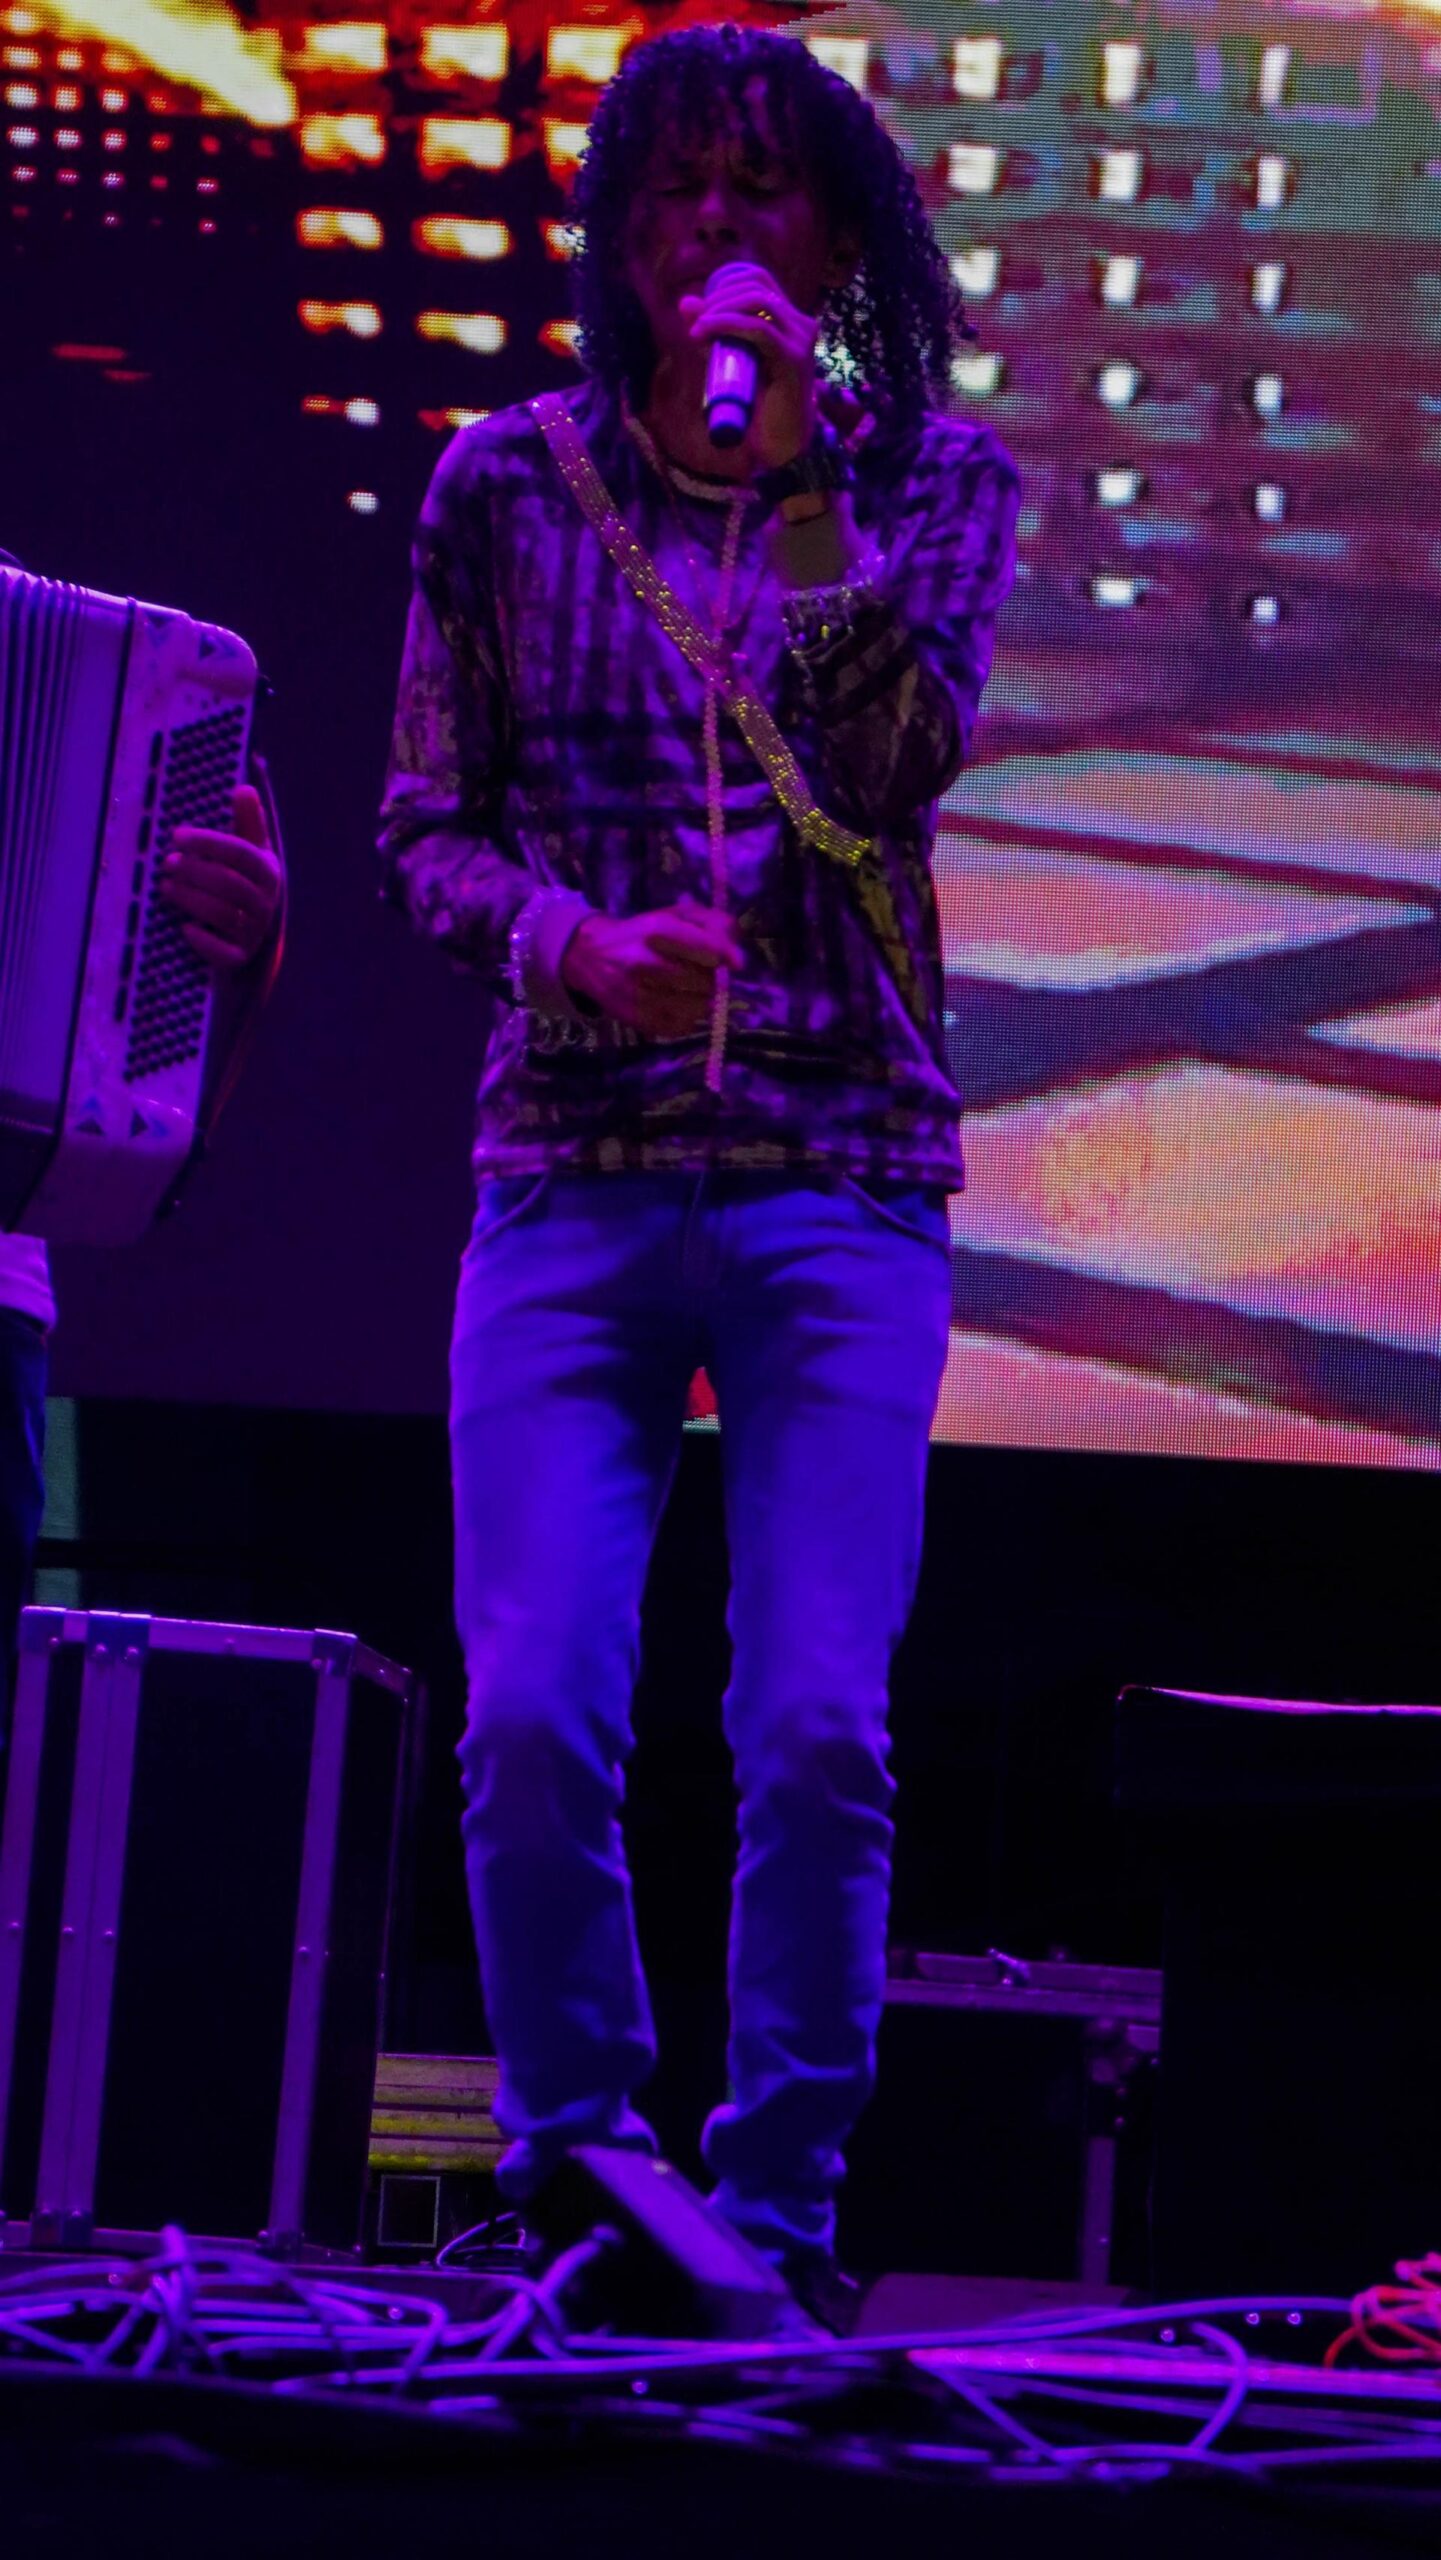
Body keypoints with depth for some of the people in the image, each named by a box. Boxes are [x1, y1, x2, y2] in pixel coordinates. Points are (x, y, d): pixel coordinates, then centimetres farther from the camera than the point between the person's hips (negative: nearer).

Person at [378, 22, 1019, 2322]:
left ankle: (777, 2209, 5)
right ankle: (573, 2181, 9)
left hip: (840, 1181, -1)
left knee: (817, 1729, -9)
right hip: (569, 1174, 1)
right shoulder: (510, 486, 10)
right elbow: (424, 825, 9)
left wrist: (794, 468, -11)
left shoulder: (932, 475, 9)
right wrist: (571, 944, -10)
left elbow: (897, 763, -7)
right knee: (531, 1719, -9)